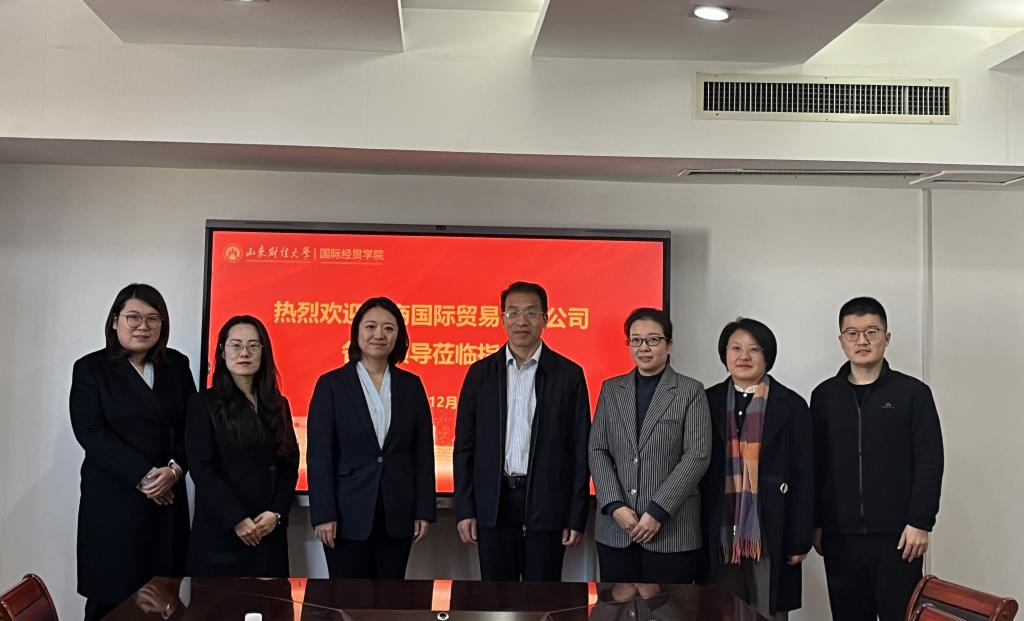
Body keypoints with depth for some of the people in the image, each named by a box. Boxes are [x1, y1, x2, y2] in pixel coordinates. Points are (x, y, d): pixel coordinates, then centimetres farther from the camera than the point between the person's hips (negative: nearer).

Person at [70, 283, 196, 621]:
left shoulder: (177, 365, 10)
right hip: (112, 499, -3)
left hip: (168, 496, 3)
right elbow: (90, 431, -10)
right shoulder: (90, 368, 0)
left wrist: (174, 469, -12)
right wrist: (142, 476, -16)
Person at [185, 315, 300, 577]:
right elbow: (201, 468, -8)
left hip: (270, 532, 3)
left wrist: (277, 512, -6)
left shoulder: (278, 405, 11)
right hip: (219, 531, -3)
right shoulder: (204, 403, 0)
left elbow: (290, 465, 9)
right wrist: (236, 519, -14)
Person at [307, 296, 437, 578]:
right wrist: (323, 515, -10)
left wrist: (424, 510, 2)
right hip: (349, 514, -2)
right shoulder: (331, 384, -1)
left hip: (397, 515, 3)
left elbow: (423, 453, 6)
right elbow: (319, 455, -5)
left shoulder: (411, 385, 7)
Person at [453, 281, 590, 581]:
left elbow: (579, 450, 0)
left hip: (546, 507, -1)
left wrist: (576, 516, -3)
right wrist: (464, 509, 0)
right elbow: (464, 446, 6)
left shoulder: (568, 374, 0)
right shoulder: (481, 373, 6)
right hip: (493, 506, 2)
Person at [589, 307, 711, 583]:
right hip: (615, 529, 3)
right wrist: (615, 506, -7)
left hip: (671, 528, -3)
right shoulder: (611, 389, 11)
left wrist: (658, 511, -13)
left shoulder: (691, 391, 1)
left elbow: (697, 455, -7)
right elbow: (597, 450, 7)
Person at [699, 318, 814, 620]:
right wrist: (696, 532, 4)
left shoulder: (791, 406, 1)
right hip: (720, 536, 2)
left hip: (770, 535, -2)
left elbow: (803, 479, 0)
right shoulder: (708, 403, 7)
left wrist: (800, 540, -3)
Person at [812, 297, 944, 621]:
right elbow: (815, 465, 8)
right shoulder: (824, 395, 7)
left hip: (897, 535, -2)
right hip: (840, 536, 2)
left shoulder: (913, 393, 0)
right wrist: (815, 523, 5)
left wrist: (919, 522, -9)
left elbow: (929, 462, -3)